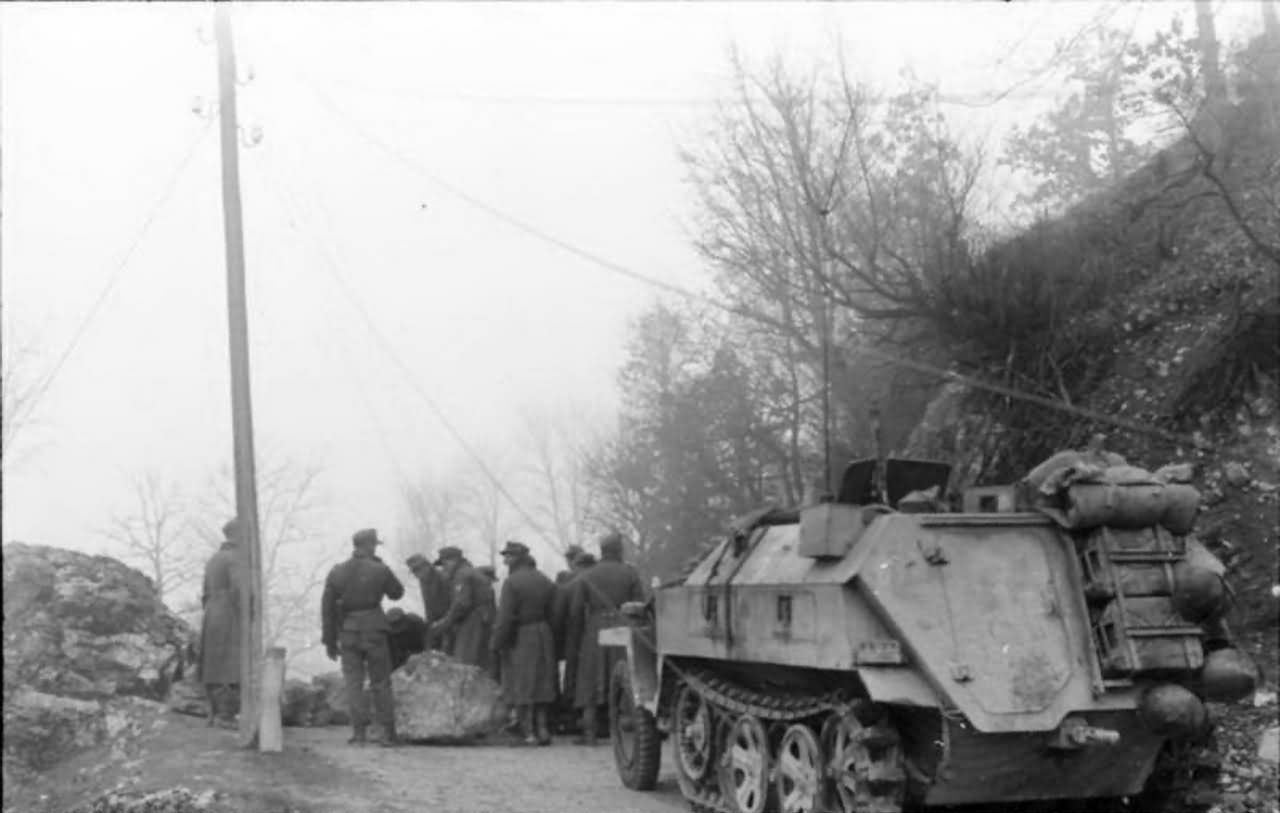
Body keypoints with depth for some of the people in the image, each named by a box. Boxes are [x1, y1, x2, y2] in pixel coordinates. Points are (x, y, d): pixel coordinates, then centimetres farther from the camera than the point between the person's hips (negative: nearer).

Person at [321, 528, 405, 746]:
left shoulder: (336, 573, 1)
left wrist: (330, 641, 9)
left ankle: (359, 731, -1)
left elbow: (327, 609, 2)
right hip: (374, 630, -1)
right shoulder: (380, 570, -6)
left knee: (353, 682, 5)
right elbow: (397, 593, 10)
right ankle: (387, 732, 8)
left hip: (348, 633, 1)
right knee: (380, 683, 7)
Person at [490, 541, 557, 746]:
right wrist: (549, 639, 12)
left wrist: (498, 643, -11)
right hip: (543, 637, 6)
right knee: (541, 685, 14)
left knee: (521, 687, 2)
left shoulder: (512, 582, -14)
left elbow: (505, 617, -17)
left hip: (519, 638, -6)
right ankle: (541, 728, 12)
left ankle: (529, 732, 1)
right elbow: (552, 614, 7)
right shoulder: (545, 582, 7)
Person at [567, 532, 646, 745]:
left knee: (591, 685, 6)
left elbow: (575, 611, 1)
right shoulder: (630, 573, 1)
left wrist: (575, 639, 10)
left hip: (595, 633, 0)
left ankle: (589, 734, 5)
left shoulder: (586, 577, 3)